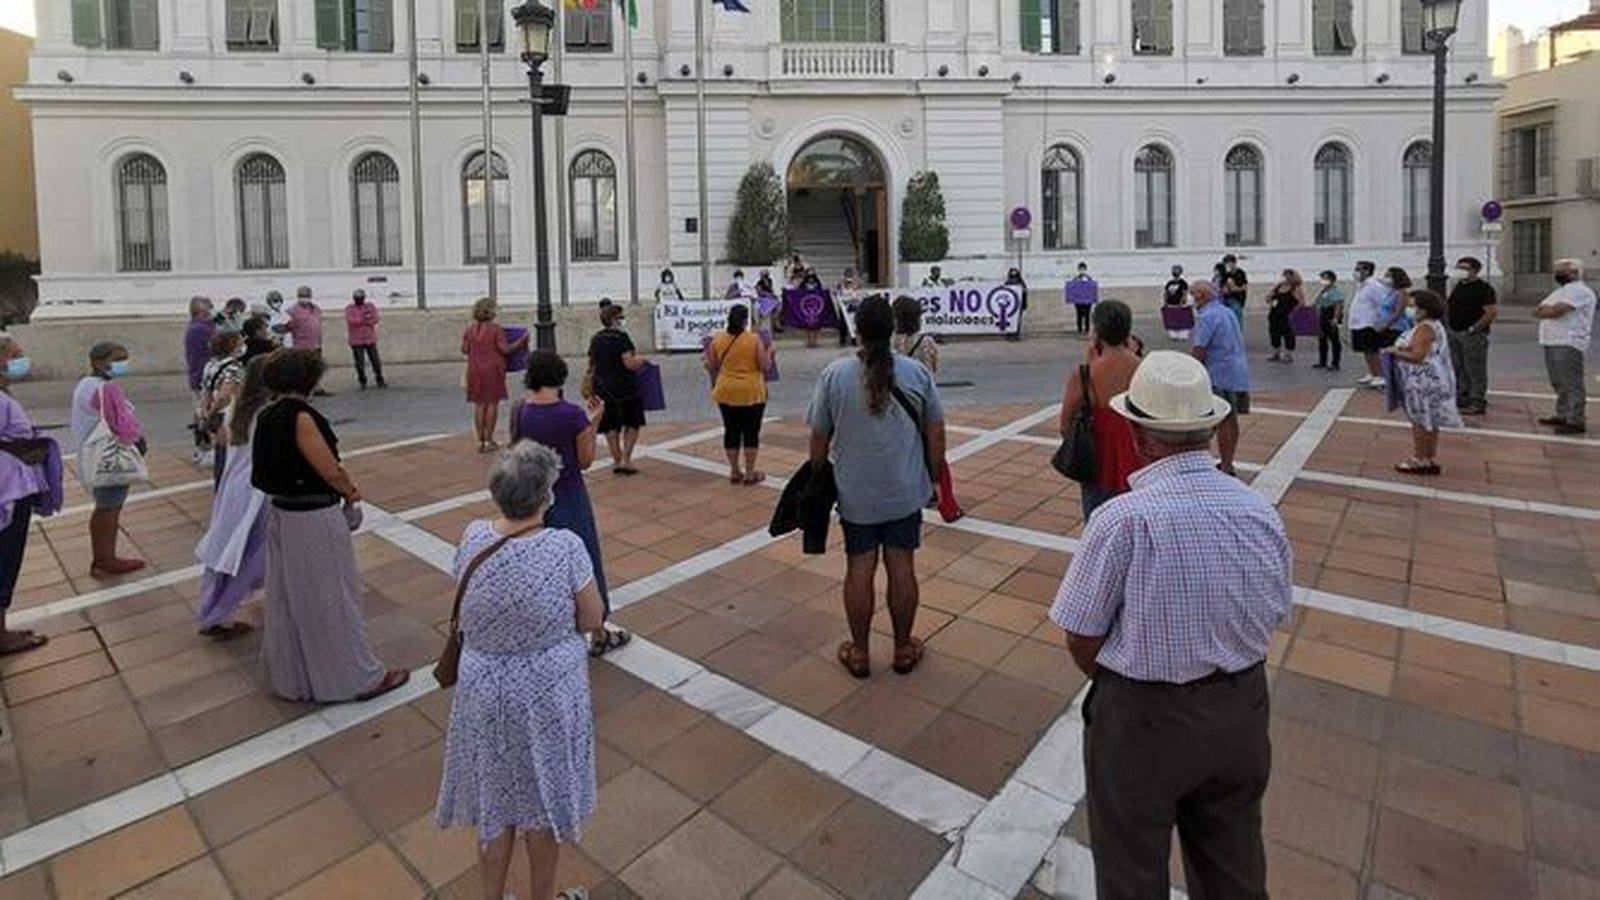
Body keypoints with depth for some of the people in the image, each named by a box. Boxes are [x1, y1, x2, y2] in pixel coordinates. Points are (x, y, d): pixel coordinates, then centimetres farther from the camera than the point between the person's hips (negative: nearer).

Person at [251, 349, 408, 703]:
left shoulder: (267, 416, 5)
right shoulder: (301, 416, -21)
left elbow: (270, 467, 11)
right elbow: (331, 470, -19)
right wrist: (352, 494, 0)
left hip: (281, 514, 8)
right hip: (315, 520, -8)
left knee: (289, 597, 19)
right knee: (331, 598, 5)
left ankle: (291, 677, 35)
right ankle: (358, 678, 20)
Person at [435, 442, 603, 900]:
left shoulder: (473, 538, -13)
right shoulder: (565, 547, -23)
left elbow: (466, 607, 3)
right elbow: (592, 619, -12)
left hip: (486, 690, 3)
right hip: (549, 691, -2)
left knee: (494, 798, 23)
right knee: (544, 800, 19)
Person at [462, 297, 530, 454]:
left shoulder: (470, 330, 4)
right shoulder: (495, 329, -10)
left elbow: (464, 350, 6)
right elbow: (505, 349, -13)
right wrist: (521, 341, -3)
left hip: (475, 370, 4)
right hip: (492, 370, -4)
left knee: (479, 405, 9)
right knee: (492, 404, 3)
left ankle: (480, 441, 11)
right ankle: (489, 440, 4)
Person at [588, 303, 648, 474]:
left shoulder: (595, 340, 7)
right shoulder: (621, 337, -14)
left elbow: (592, 365, 16)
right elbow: (630, 364, -20)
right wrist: (641, 359, -2)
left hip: (604, 390, 6)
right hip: (626, 389, -6)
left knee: (611, 427, 13)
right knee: (632, 425, 9)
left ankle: (617, 460, 17)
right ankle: (626, 459, 3)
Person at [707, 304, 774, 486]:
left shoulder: (717, 339, -2)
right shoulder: (754, 339, -10)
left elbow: (711, 367, 4)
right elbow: (765, 366, -9)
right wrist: (769, 352, 9)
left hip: (726, 392, 3)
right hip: (752, 393, -3)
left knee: (731, 431, 11)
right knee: (751, 432, 6)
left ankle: (734, 472, 17)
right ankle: (750, 473, 11)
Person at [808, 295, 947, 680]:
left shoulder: (834, 374, -9)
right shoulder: (917, 373, -5)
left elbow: (819, 438, -4)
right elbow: (935, 434, 0)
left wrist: (817, 478, 11)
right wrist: (933, 477, 13)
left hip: (855, 493, -1)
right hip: (905, 492, 1)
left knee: (859, 570, 9)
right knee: (901, 567, 10)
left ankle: (859, 654, 23)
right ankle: (903, 650, 25)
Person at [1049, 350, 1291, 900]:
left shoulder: (1124, 518, -26)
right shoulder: (1262, 514, -8)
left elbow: (1082, 640, -18)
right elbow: (1271, 618, 3)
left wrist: (1123, 685, 3)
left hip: (1142, 721, -5)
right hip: (1240, 715, 5)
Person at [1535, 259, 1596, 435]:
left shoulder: (1579, 290, -9)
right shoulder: (1561, 291, 23)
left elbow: (1556, 311, -19)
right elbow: (1540, 310, 15)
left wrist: (1543, 310, 1)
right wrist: (1548, 310, -6)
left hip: (1569, 344, -10)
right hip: (1552, 343, 10)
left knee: (1572, 384, -8)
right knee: (1560, 384, 15)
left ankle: (1576, 422, -7)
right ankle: (1563, 416, 23)